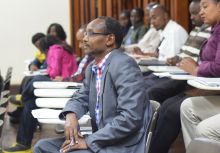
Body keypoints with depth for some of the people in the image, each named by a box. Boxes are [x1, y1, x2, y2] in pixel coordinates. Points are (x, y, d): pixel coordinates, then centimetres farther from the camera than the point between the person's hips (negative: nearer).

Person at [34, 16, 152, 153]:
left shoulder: (124, 65, -17)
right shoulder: (93, 68, 11)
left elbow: (130, 118, -24)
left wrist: (89, 141, -20)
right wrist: (71, 114, -5)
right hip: (102, 141, 9)